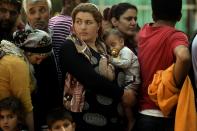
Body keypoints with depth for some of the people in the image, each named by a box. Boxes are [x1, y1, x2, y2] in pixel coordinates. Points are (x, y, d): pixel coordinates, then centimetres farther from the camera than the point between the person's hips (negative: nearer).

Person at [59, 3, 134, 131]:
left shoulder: (102, 47, 13)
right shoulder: (69, 48, -8)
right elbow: (90, 78, -20)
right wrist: (122, 93, -13)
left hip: (112, 117, 6)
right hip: (86, 119, -6)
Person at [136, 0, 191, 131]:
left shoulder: (143, 32, 6)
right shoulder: (175, 35, -14)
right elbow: (183, 57, -34)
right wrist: (176, 86, -21)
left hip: (142, 113, 6)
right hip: (164, 115, -6)